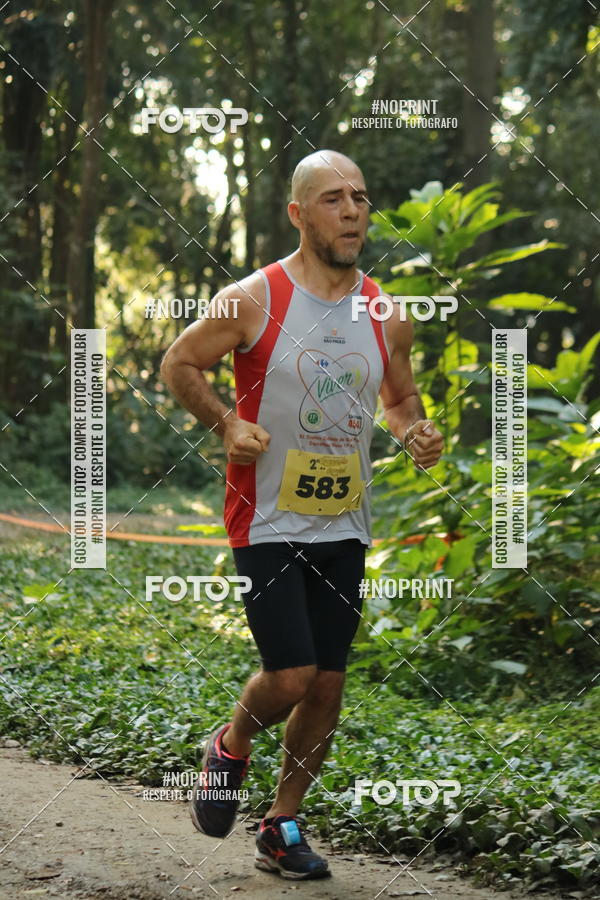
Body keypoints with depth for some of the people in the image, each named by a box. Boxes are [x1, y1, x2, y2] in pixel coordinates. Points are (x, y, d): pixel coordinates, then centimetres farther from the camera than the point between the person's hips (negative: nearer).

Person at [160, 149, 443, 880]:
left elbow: (399, 397, 19)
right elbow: (178, 364, 0)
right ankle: (230, 747, 21)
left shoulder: (386, 318, 3)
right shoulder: (253, 300, -11)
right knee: (289, 678, -13)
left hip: (344, 529, 5)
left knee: (327, 688, 7)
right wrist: (224, 423, -16)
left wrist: (415, 433, -3)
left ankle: (280, 829, 24)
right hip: (268, 525, -5)